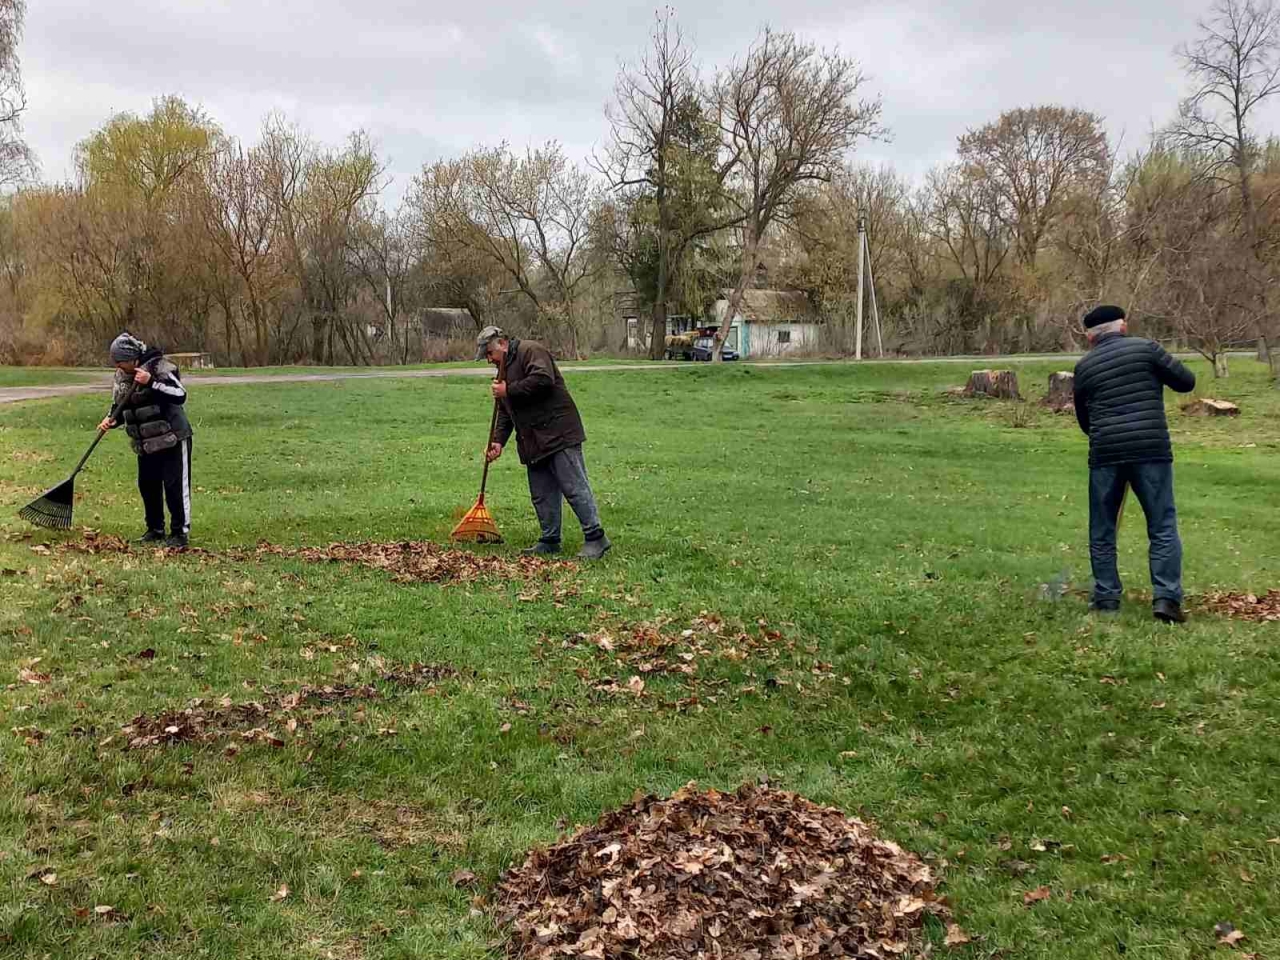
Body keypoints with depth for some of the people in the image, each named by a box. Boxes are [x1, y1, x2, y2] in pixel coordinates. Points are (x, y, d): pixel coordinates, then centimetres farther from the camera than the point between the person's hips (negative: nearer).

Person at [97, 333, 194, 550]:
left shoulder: (159, 368, -16)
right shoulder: (122, 377, 7)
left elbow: (180, 395, -26)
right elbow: (120, 407, 16)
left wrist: (151, 382, -34)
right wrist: (110, 420, -5)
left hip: (171, 439, -8)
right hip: (145, 443, 8)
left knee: (175, 486, -5)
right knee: (147, 485, 12)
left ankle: (180, 533, 3)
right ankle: (155, 530, 26)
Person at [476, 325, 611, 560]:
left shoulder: (531, 351, -6)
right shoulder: (504, 370, 23)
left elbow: (543, 379, -25)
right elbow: (504, 413, 23)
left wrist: (508, 391, -15)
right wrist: (498, 441, 8)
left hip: (558, 434, -9)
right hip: (534, 443, 9)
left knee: (574, 487, -9)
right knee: (542, 495, 10)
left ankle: (595, 538, -6)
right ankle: (550, 541, 18)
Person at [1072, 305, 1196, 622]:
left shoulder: (1084, 366, 10)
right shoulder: (1145, 348, 2)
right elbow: (1187, 382, 5)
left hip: (1105, 454, 2)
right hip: (1152, 451, -1)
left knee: (1102, 531, 13)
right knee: (1163, 528, 5)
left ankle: (1106, 598, 16)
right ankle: (1166, 597, -3)